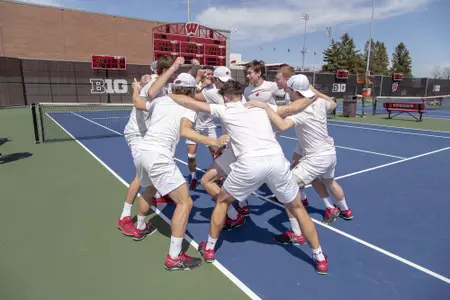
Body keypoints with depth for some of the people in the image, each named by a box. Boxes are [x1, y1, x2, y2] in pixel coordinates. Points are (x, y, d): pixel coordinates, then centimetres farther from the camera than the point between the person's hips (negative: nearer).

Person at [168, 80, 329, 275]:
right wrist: (312, 97, 53)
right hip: (277, 160, 3)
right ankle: (320, 258, 32)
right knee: (297, 208, 24)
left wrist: (168, 95, 37)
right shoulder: (260, 107, 26)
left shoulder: (224, 110, 18)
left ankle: (209, 248, 36)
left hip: (250, 163, -2)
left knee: (222, 201, 25)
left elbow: (189, 102, 20)